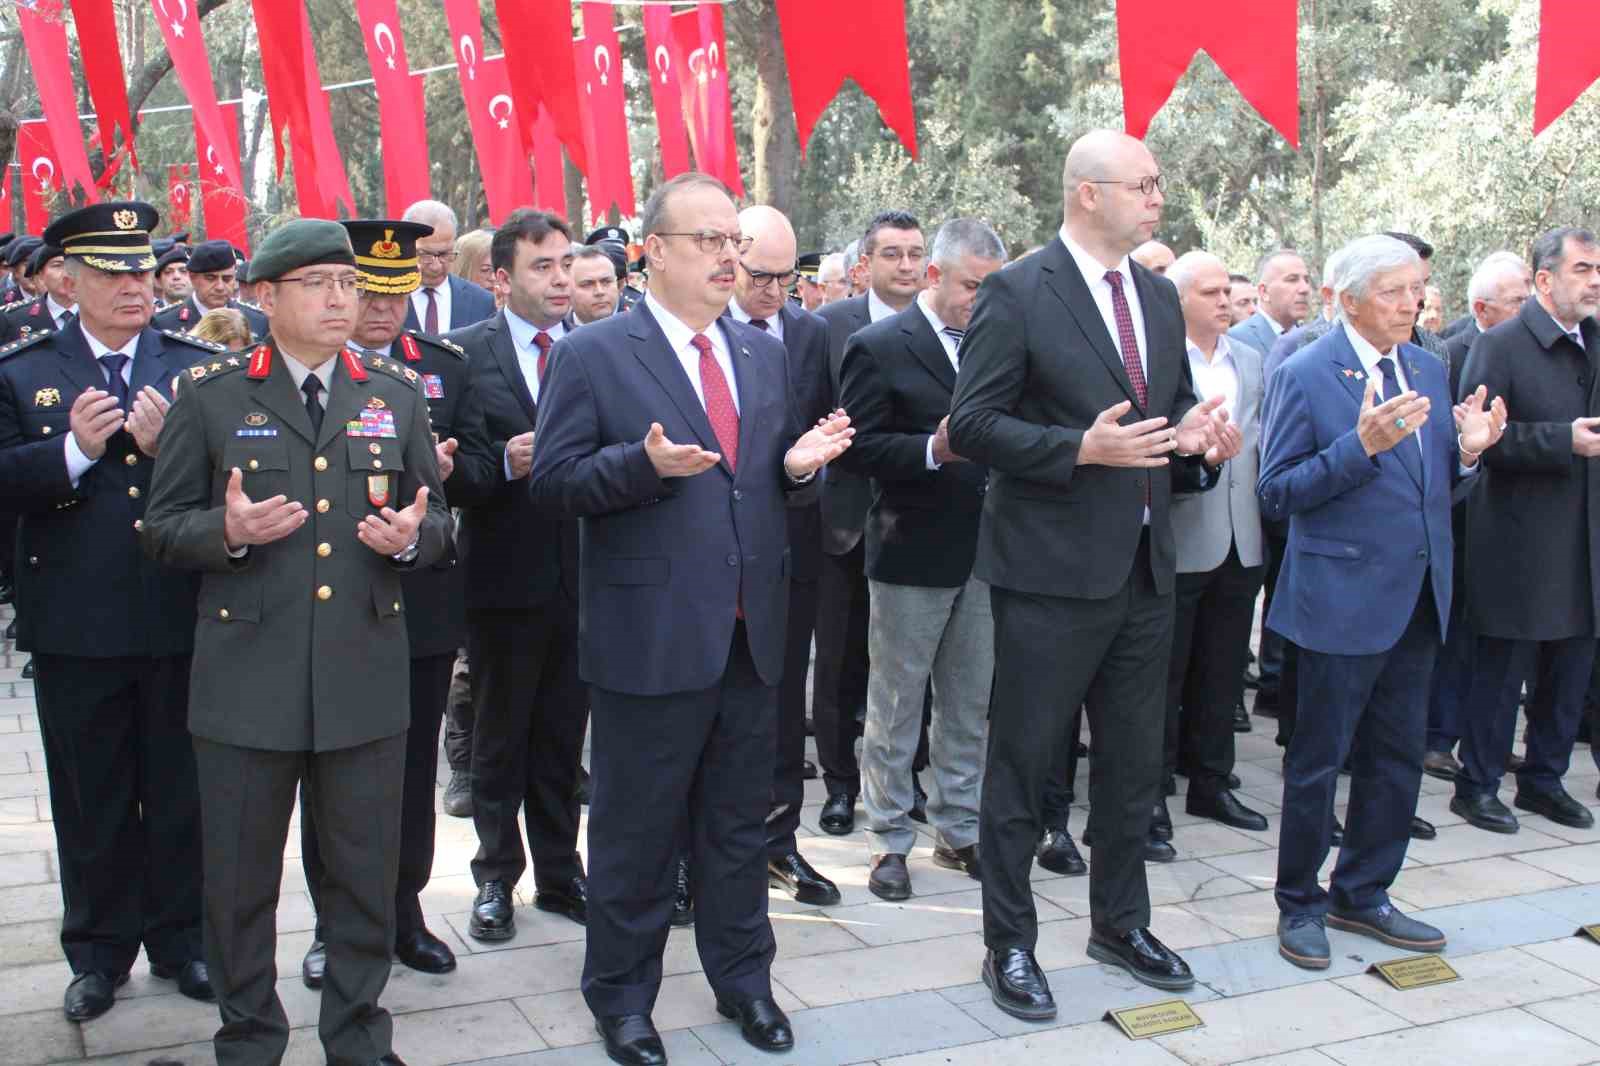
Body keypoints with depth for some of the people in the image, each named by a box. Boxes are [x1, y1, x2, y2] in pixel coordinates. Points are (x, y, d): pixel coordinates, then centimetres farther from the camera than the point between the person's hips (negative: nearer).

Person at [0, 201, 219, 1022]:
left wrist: (170, 447, -19)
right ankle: (99, 951, 27)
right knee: (92, 801, 12)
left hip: (179, 619, 1)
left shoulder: (198, 367, 3)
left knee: (180, 796, 12)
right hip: (75, 625, 0)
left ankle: (181, 940, 28)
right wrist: (74, 450, -20)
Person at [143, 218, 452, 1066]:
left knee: (366, 876, 11)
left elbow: (437, 517, 12)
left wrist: (411, 536, -11)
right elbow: (163, 528, 2)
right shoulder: (207, 394, 1)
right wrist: (229, 530, -18)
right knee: (239, 878, 10)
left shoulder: (398, 392, 8)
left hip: (365, 676, 2)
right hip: (246, 678, -2)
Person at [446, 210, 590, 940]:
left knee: (562, 738, 14)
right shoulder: (463, 353, -4)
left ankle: (558, 873, 29)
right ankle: (496, 879, 27)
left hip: (581, 574, 2)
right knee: (500, 740, 12)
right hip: (504, 577, -2)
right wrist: (506, 462, -23)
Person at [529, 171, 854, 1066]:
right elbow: (554, 482, -10)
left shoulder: (767, 354, 11)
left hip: (753, 633, 5)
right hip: (650, 637, -5)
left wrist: (800, 463, -6)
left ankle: (743, 978, 34)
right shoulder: (593, 355, -6)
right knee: (637, 827, 9)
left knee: (742, 822, 17)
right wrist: (644, 463, -25)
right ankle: (622, 994, 26)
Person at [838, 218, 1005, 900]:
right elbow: (857, 446, -14)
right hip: (910, 555, -6)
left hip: (981, 550, 6)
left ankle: (958, 830, 28)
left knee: (970, 706, 14)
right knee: (895, 708, 5)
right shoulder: (879, 347, -8)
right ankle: (889, 841, 17)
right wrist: (932, 451, -25)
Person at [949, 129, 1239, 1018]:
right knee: (1023, 763, 4)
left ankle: (1121, 922, 34)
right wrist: (1082, 448, -23)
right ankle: (1009, 943, 18)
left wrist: (1200, 441, -2)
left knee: (1136, 762, 17)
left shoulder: (1161, 297, 12)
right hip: (1054, 571, -7)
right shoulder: (1018, 294, -10)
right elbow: (973, 423, -14)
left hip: (1146, 569, 7)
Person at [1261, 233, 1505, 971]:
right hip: (1343, 599, -7)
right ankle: (1299, 903, 20)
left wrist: (1467, 452, -6)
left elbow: (1436, 489, 15)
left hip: (1416, 599, 7)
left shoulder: (1427, 370, 11)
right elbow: (1276, 495, -14)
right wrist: (1360, 445, -24)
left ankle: (1361, 895, 29)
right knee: (1319, 760, 4)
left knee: (1396, 758, 14)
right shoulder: (1304, 375, -10)